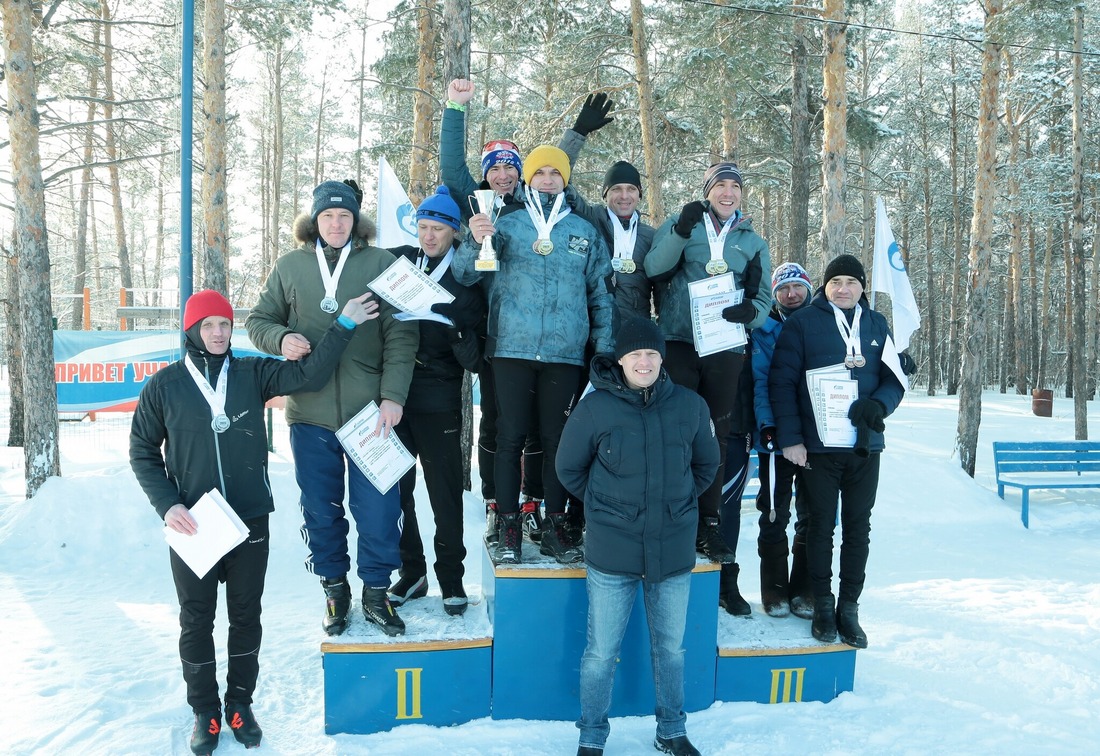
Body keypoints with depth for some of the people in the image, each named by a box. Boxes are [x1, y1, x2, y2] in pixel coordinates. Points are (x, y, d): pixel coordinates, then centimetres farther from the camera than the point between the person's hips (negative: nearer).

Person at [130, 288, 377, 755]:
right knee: (196, 619, 10)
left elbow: (309, 374, -11)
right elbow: (143, 452, 4)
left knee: (246, 615, 13)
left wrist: (344, 324, -19)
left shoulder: (253, 375, 0)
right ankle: (204, 710, 27)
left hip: (250, 521, 1)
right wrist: (166, 505, -9)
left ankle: (240, 704, 30)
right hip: (191, 525, -1)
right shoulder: (164, 386, -1)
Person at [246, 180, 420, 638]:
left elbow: (401, 335, -3)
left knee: (378, 508, 1)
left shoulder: (381, 264, 1)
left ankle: (376, 592, 21)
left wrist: (393, 395, -12)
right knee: (321, 510, 12)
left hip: (370, 411, -2)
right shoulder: (290, 266, 8)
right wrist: (282, 338, -9)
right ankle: (334, 590, 30)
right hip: (310, 414, 2)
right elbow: (258, 321, 14)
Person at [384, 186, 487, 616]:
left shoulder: (466, 279, 1)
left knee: (446, 493, 3)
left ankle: (451, 578, 20)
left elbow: (475, 359, -4)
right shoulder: (396, 261, 8)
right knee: (396, 489, 9)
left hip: (438, 403, -2)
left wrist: (458, 329, -24)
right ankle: (411, 573, 25)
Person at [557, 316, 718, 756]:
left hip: (675, 551, 3)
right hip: (611, 553, -2)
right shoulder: (595, 407, -9)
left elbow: (706, 464, 15)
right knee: (601, 652, 7)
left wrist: (678, 501, 10)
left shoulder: (690, 405, -1)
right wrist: (605, 505, 4)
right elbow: (569, 468, 4)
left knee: (671, 648, 18)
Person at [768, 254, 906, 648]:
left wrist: (878, 405, -12)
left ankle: (849, 608, 19)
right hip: (818, 446, -3)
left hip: (866, 446, 3)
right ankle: (823, 605, 18)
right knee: (821, 525, 5)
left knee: (858, 528, 8)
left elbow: (894, 379, 11)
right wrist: (789, 438, -11)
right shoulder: (802, 323, -1)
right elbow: (781, 382, -5)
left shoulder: (876, 325, 10)